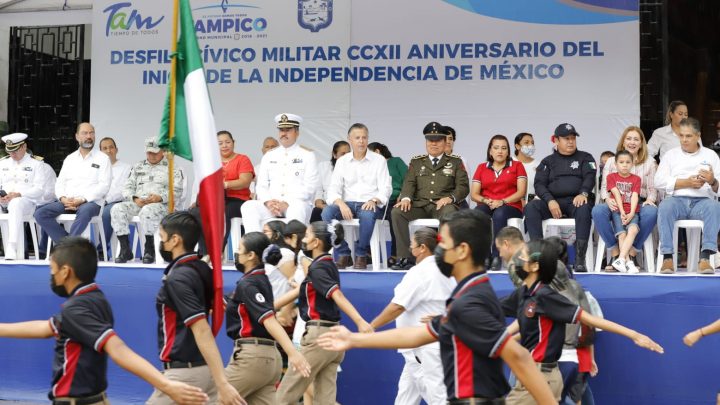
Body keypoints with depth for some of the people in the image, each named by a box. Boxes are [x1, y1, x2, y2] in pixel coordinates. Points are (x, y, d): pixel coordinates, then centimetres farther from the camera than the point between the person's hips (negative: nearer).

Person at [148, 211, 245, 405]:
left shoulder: (177, 279, -18)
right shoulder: (202, 270, 8)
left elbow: (202, 331, -25)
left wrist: (222, 384, -31)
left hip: (183, 373, -8)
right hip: (205, 370, 8)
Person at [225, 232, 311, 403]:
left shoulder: (247, 284, -11)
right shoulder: (261, 280, 17)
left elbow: (269, 320, -25)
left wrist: (292, 352, -35)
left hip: (252, 356, -9)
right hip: (268, 356, 9)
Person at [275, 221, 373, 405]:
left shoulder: (317, 268, -11)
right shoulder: (327, 265, 16)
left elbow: (338, 296, -25)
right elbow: (299, 292, 22)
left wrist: (360, 322, -36)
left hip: (318, 336, -9)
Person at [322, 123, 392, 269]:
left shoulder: (378, 160, 7)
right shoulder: (342, 161, 13)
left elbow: (385, 188, 0)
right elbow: (333, 189, 5)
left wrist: (374, 200, -22)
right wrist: (341, 203, -18)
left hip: (370, 205, -2)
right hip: (347, 204, 3)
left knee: (367, 215, -39)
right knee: (327, 212, -29)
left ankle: (361, 255, -20)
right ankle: (343, 254, -20)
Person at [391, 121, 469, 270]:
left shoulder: (455, 162, 16)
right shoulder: (416, 162, 23)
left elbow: (463, 186, 6)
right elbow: (409, 183, 11)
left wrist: (450, 198, -16)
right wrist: (406, 198, -12)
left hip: (443, 205, -2)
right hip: (420, 206, 2)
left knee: (449, 213, -39)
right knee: (397, 212, -27)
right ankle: (405, 257, -25)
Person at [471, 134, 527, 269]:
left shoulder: (517, 166, 13)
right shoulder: (482, 167, 19)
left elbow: (521, 192, 1)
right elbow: (474, 194, 11)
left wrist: (502, 202, -14)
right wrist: (487, 201, -11)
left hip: (510, 206, -2)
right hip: (487, 206, 2)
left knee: (499, 214, -38)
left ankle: (496, 257, -41)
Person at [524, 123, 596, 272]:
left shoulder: (585, 158, 18)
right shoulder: (548, 161, 19)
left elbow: (589, 177, 1)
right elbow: (539, 184, 6)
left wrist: (583, 194, -22)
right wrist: (550, 201, -14)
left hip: (576, 201, -2)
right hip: (553, 202, 2)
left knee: (584, 209, -38)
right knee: (531, 207, -28)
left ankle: (580, 259, -40)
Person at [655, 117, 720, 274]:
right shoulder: (671, 155, 17)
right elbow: (659, 181, 3)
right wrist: (687, 182, -5)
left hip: (702, 201, 0)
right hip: (677, 200, 0)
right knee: (665, 206, -35)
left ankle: (705, 257, -41)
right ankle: (667, 257, -38)